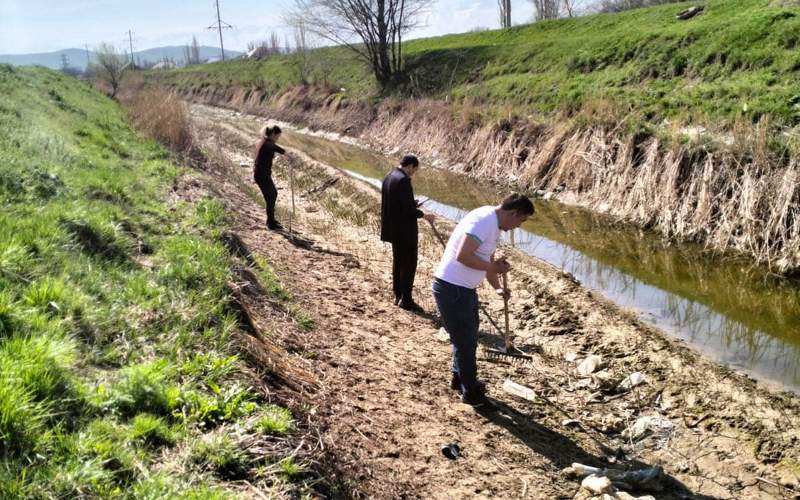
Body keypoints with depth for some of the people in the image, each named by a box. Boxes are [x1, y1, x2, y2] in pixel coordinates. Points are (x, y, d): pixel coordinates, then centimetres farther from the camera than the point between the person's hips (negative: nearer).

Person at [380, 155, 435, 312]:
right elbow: (408, 209, -22)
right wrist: (423, 215, -7)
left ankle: (398, 295, 23)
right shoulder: (403, 180, -20)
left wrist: (412, 205, 13)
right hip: (405, 230, -9)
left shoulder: (388, 176, 9)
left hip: (393, 228, 9)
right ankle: (406, 299, 2)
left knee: (398, 261, 16)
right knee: (409, 263, -1)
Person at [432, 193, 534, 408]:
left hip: (464, 289, 10)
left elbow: (488, 260, 22)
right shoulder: (484, 220, -22)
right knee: (466, 340, 2)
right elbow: (463, 255, -31)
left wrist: (497, 287, 10)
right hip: (452, 289, -10)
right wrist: (493, 268, -21)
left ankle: (460, 378, 43)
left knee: (468, 337, 24)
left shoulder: (494, 224, 12)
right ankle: (471, 392, 17)